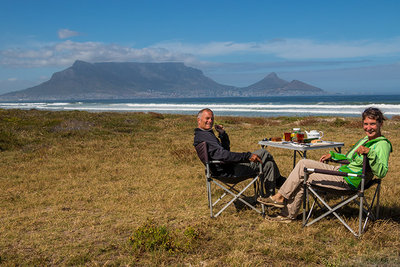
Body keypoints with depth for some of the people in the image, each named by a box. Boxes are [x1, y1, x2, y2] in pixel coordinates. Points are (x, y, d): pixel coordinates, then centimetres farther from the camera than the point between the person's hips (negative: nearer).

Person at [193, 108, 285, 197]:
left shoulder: (207, 134, 16)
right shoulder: (203, 136, -19)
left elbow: (226, 149, 22)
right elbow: (222, 155, -30)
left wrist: (223, 134, 7)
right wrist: (248, 156, -31)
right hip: (229, 171, -11)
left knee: (268, 163, 6)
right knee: (263, 153, -6)